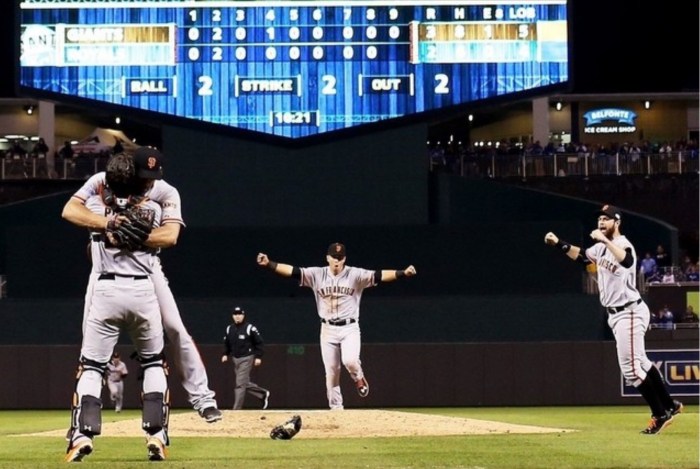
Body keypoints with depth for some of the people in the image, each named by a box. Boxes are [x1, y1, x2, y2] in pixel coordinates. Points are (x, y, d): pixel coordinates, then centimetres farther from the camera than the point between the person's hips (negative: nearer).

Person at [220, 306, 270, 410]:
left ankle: (236, 409, -8)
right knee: (245, 383, 12)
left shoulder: (250, 328, -10)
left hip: (246, 359, -7)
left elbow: (259, 343, -7)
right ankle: (263, 393, 32)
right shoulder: (229, 329, 7)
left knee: (240, 384, -10)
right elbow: (226, 343, 20)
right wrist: (225, 354, 6)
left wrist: (258, 357, -14)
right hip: (235, 359, 7)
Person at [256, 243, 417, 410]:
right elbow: (292, 271, -9)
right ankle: (336, 409, 13)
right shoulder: (317, 274, -1)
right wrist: (269, 264, -23)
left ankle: (359, 379, 9)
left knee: (350, 360, -26)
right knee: (331, 372, 3)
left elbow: (379, 276, -17)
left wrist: (403, 273, -32)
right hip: (328, 330, 2)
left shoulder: (355, 275, -6)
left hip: (349, 329, -2)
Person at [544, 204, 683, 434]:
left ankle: (660, 414, 1)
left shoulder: (623, 245, -17)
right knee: (640, 363, 17)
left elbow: (627, 261, -42)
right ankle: (669, 406, 26)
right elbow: (581, 255, 29)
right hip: (616, 314, 10)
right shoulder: (601, 247, 10)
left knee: (630, 367, -9)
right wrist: (558, 243, 18)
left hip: (630, 312, -10)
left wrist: (605, 240, -44)